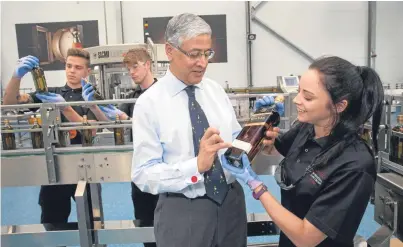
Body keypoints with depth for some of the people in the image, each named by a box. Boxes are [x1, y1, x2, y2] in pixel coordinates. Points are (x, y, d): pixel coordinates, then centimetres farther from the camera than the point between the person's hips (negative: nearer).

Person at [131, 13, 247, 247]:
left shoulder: (216, 90, 3)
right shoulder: (149, 104, -12)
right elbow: (144, 175, -14)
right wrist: (197, 165, -27)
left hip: (231, 201, 5)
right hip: (183, 212, -4)